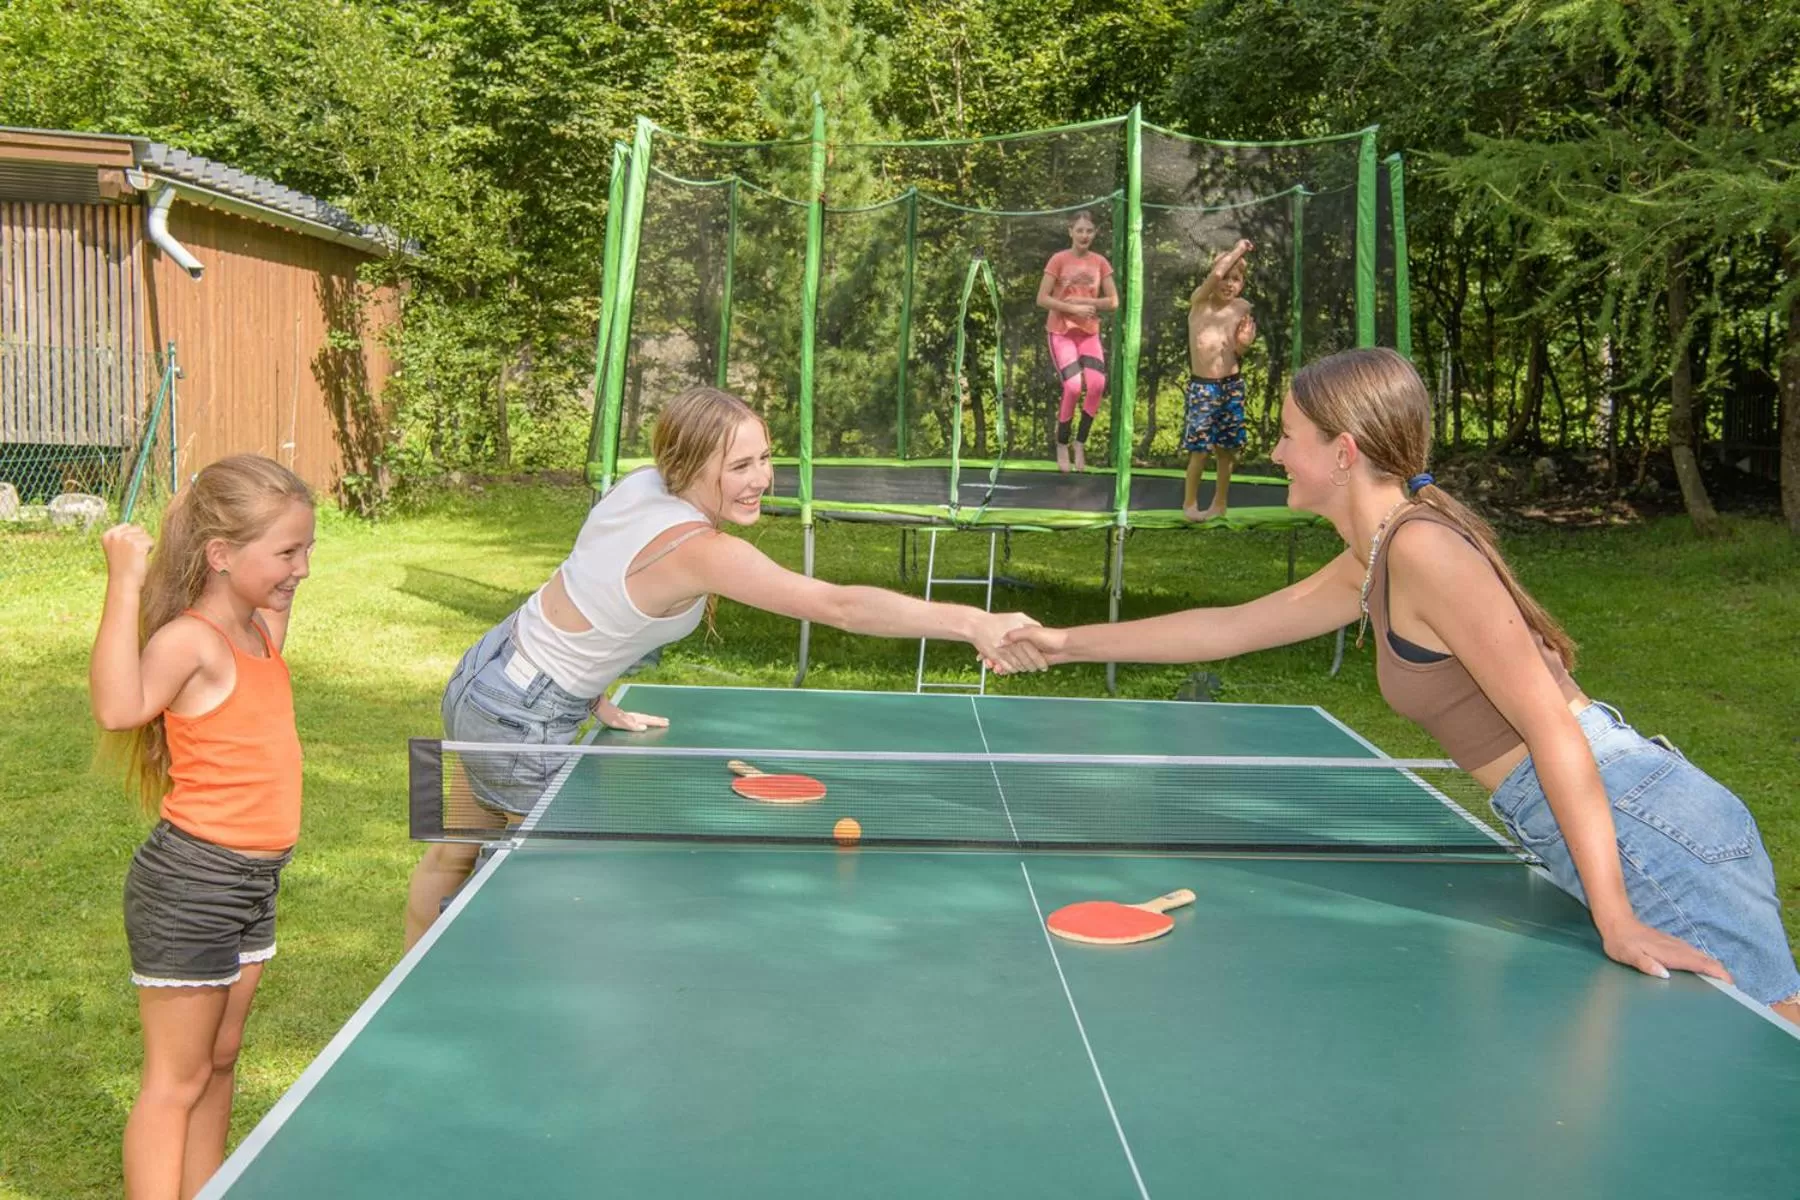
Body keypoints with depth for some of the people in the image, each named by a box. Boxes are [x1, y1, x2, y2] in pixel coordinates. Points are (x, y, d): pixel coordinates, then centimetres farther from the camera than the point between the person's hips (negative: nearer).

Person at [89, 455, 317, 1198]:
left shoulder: (262, 629, 5)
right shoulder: (189, 641, -21)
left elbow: (274, 590, 29)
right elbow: (117, 708, -41)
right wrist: (124, 584, -40)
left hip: (253, 882, 9)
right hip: (189, 884, -9)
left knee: (220, 1062, 19)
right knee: (176, 1081, 1)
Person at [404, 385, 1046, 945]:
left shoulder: (640, 485, -7)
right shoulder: (701, 550, -32)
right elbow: (838, 604, -41)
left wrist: (594, 701, 4)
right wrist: (974, 623, -44)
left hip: (484, 669, 9)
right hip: (520, 724, -9)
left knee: (455, 855, 27)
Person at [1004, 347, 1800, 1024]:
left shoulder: (1423, 547, -17)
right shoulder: (1375, 562, 13)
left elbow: (1554, 730, -20)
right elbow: (1232, 627, 25)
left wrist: (1616, 919, -21)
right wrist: (1069, 643, 28)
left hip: (1638, 828, -9)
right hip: (1625, 820, 9)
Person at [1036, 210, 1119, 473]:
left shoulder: (1100, 262, 4)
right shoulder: (1059, 260, -6)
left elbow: (1113, 301, 3)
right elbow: (1042, 299, -10)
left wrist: (1086, 302, -13)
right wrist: (1073, 308, -19)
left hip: (1089, 333, 3)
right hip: (1061, 332, -3)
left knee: (1097, 384, -16)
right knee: (1073, 387, -18)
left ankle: (1080, 443, 1)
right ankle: (1062, 445, 1)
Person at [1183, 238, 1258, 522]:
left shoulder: (1242, 308, 3)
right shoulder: (1199, 301, -6)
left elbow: (1238, 352, 8)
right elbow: (1216, 274, -26)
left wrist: (1244, 343, -14)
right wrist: (1238, 249, -14)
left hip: (1232, 384, 3)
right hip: (1201, 385, -3)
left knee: (1227, 448, 10)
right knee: (1199, 448, -5)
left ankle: (1219, 503, 24)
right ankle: (1189, 503, 11)